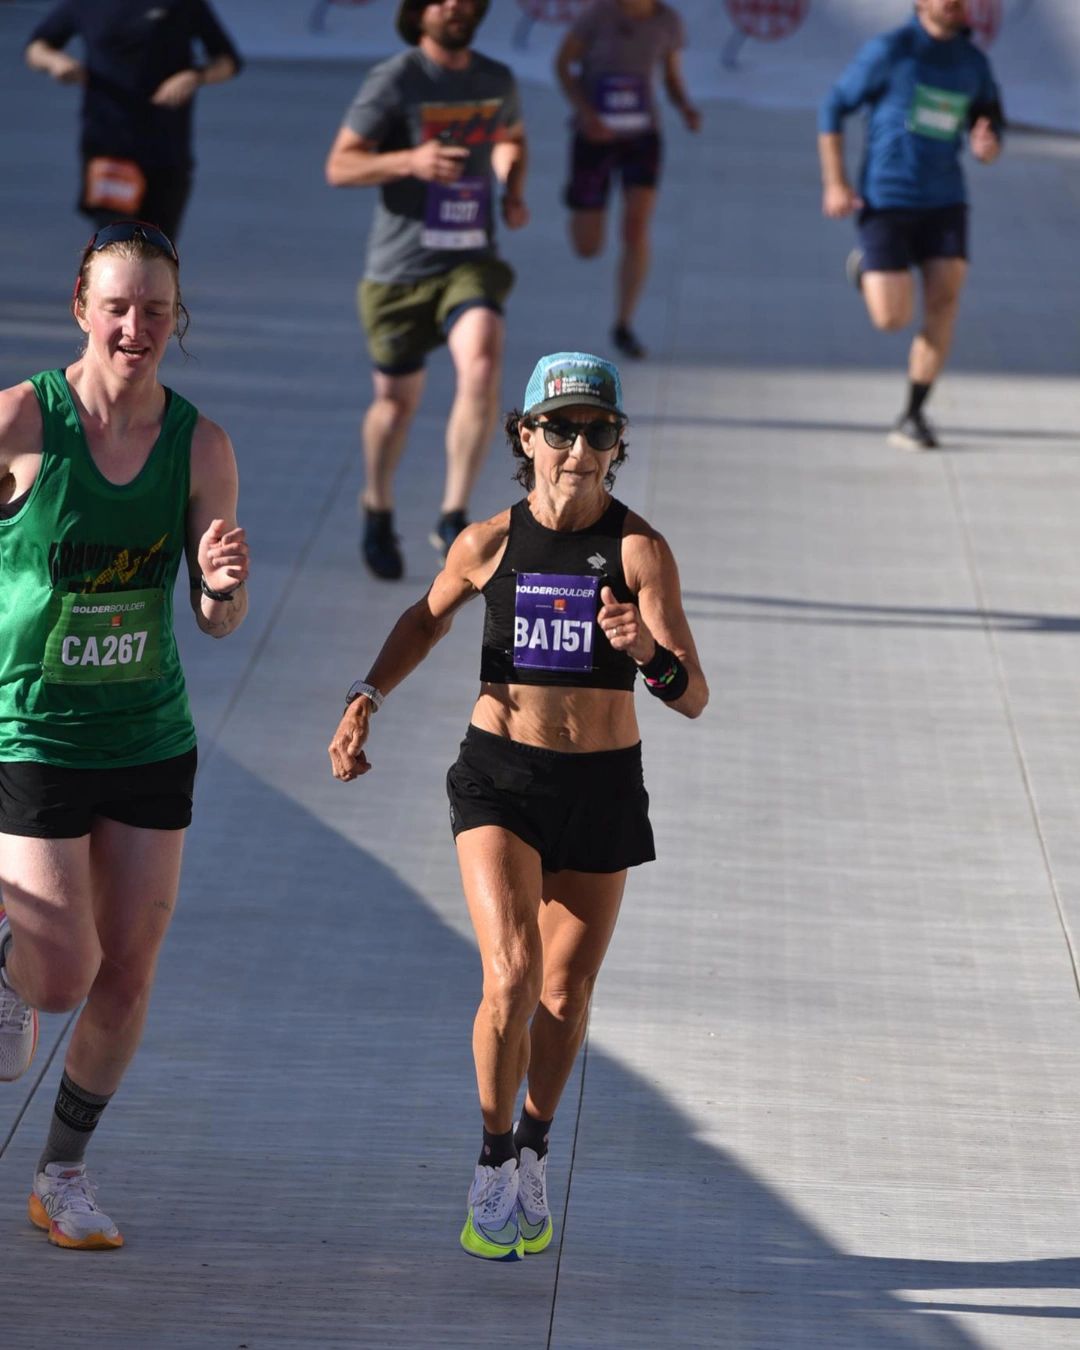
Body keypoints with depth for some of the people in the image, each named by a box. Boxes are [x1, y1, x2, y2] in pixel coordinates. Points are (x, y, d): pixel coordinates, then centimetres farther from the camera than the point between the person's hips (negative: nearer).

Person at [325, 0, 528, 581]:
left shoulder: (497, 81, 6)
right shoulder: (392, 82, -8)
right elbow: (339, 166, -9)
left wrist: (514, 191, 7)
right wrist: (410, 161, -25)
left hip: (470, 261, 2)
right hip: (399, 269, -2)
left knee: (483, 367, -25)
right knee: (397, 401, 10)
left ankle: (453, 519, -16)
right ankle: (378, 510, 39)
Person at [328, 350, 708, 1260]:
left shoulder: (640, 549, -12)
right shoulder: (488, 544, -6)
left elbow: (694, 699, -16)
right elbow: (429, 617, 16)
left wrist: (647, 652, -36)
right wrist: (367, 699, 4)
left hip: (603, 785, 0)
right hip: (499, 778, 0)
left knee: (565, 996, 11)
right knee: (511, 978, -17)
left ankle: (535, 1150, 38)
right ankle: (493, 1161, 5)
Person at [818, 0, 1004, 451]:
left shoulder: (973, 63, 6)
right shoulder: (888, 53, -8)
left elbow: (989, 126, 16)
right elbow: (833, 108, -1)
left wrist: (986, 146, -11)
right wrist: (834, 183, -7)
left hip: (944, 203, 4)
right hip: (885, 201, -4)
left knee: (944, 299, -13)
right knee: (892, 319, -9)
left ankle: (913, 416, -3)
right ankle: (865, 267, 27)